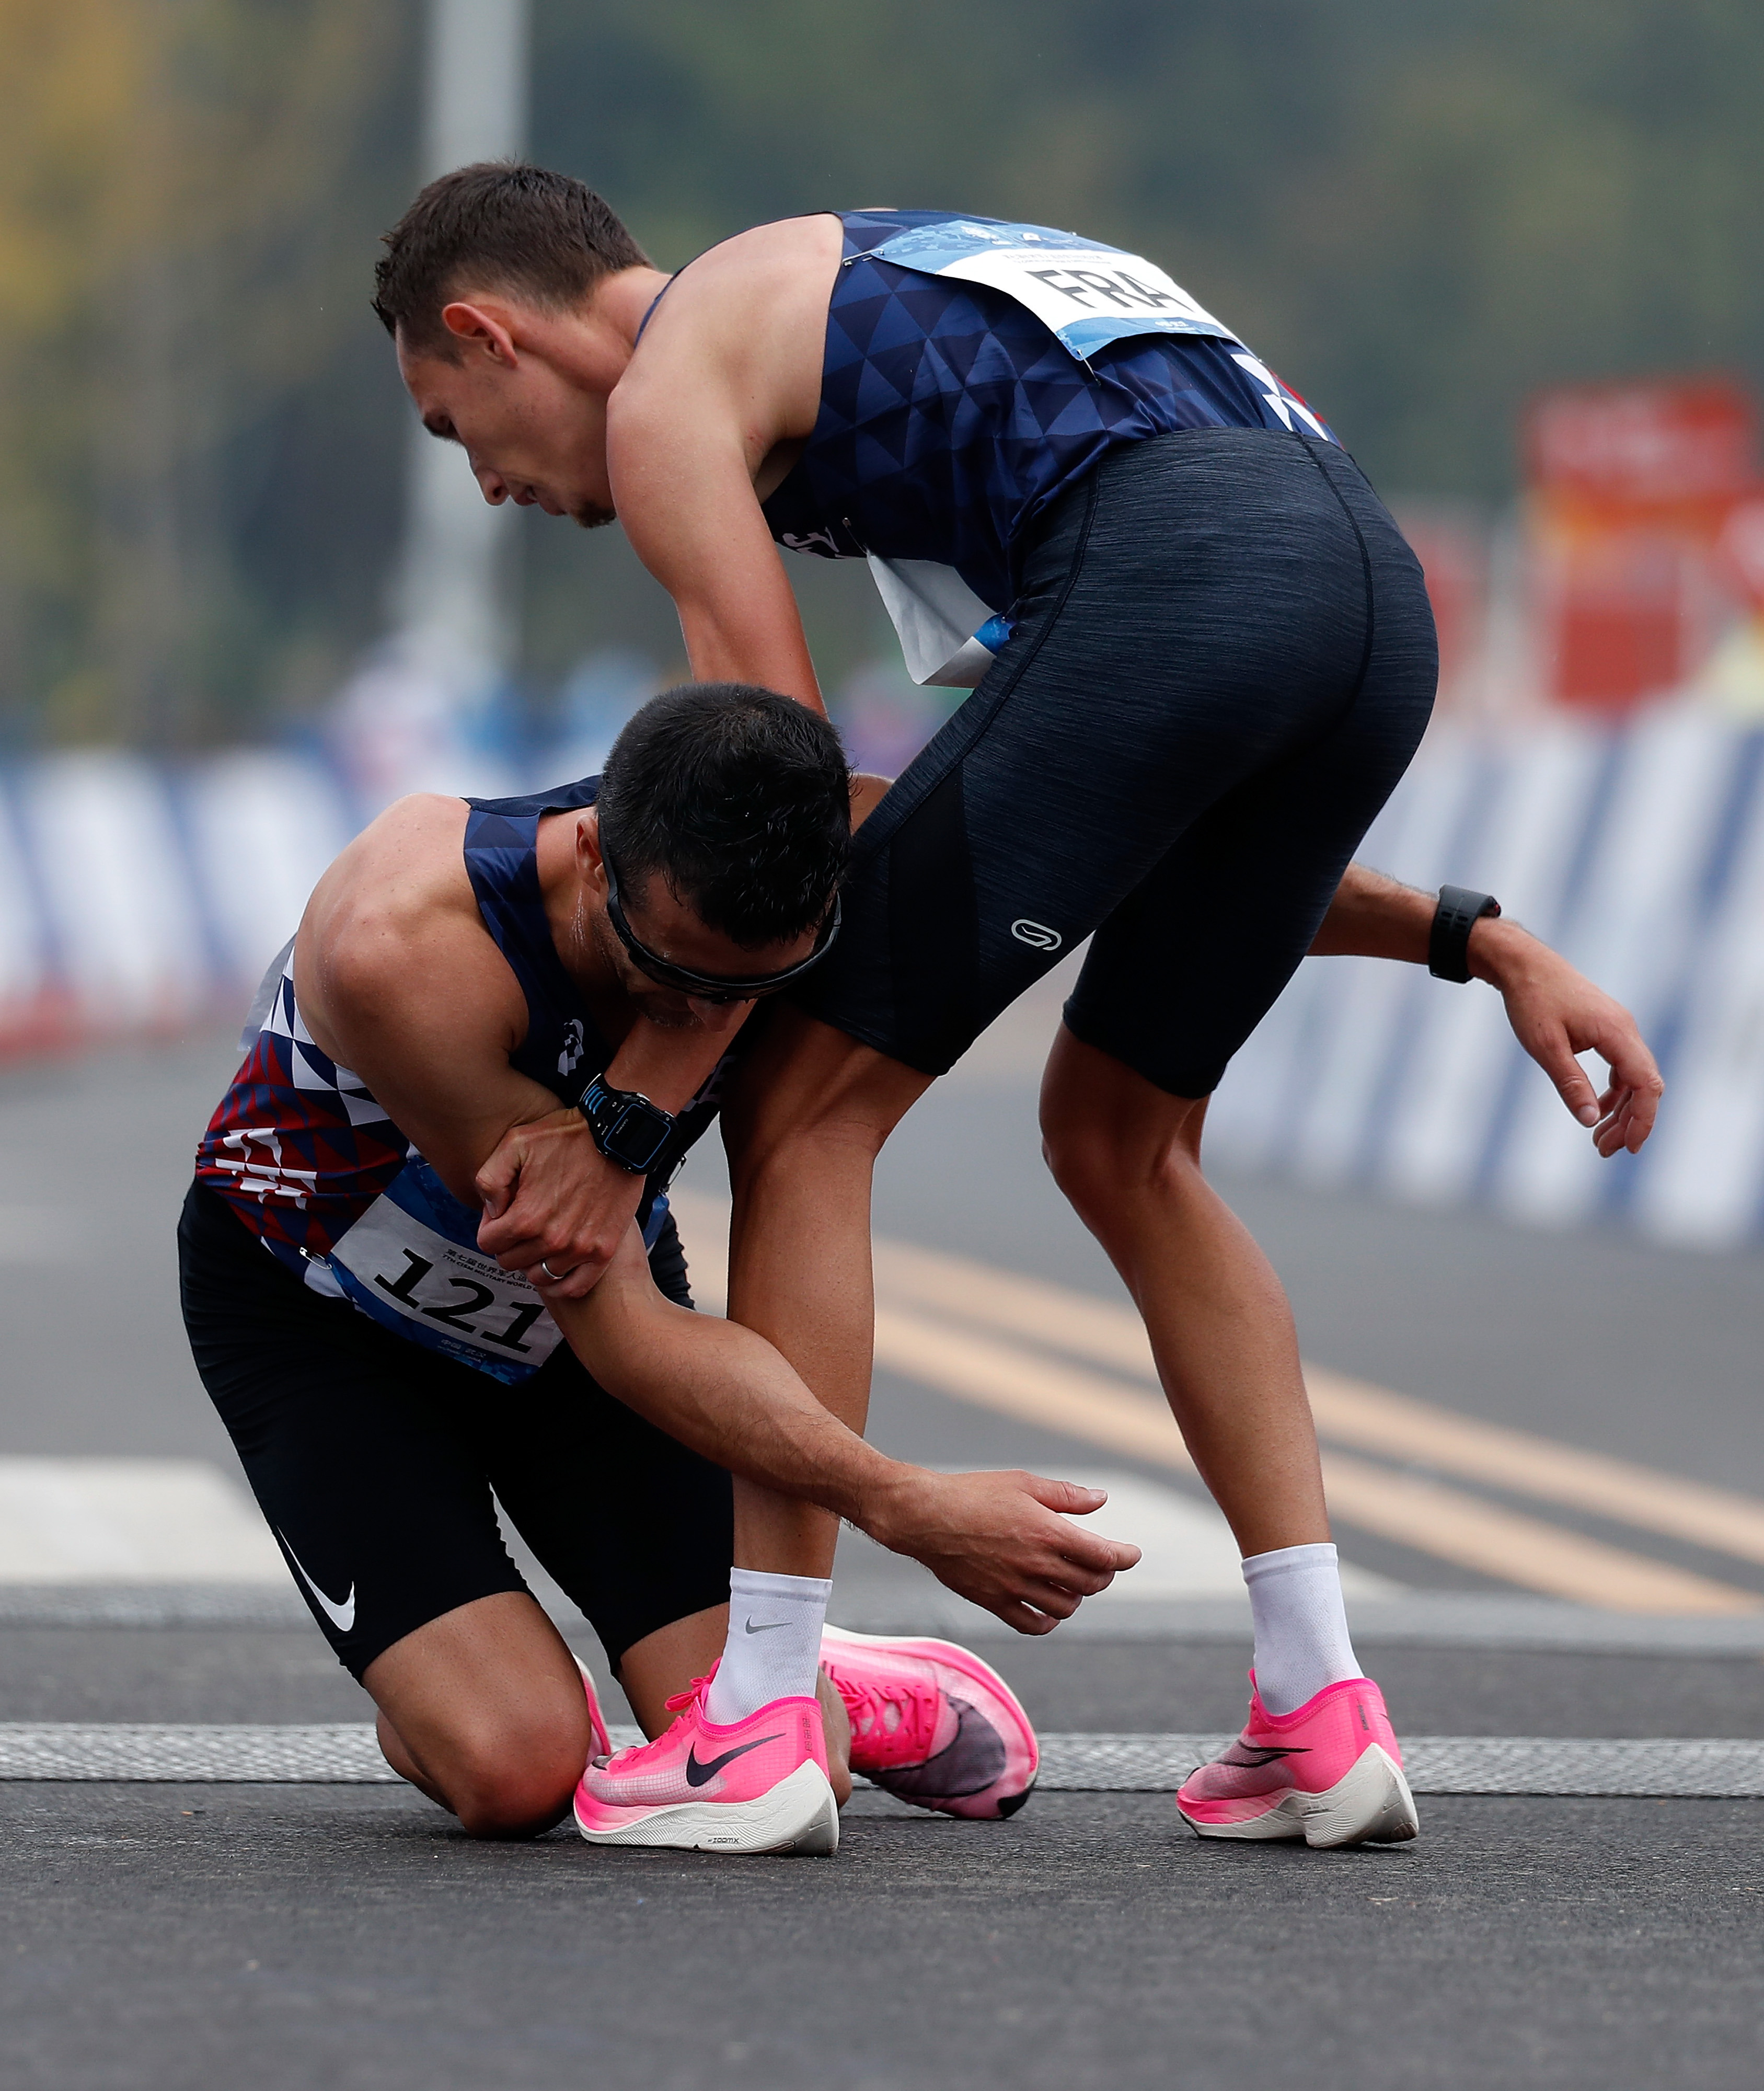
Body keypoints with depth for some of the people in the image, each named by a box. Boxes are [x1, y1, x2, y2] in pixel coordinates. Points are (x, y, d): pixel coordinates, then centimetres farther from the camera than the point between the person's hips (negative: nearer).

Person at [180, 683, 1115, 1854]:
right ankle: (430, 1704, 13)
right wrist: (904, 1508, -42)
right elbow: (621, 1333, -38)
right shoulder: (401, 947, -42)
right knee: (517, 1776, -22)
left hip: (591, 1282, 4)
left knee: (779, 1771, -14)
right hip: (321, 1316, -4)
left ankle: (805, 1688, 22)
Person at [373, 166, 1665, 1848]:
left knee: (808, 1110, 5)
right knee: (1123, 1138, 25)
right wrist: (1478, 944, 27)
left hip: (1165, 579, -8)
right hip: (1377, 582, 8)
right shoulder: (875, 310, 37)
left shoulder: (665, 388, 13)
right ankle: (1321, 1715, 17)